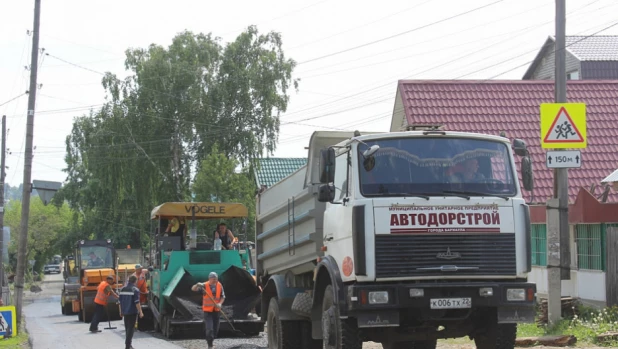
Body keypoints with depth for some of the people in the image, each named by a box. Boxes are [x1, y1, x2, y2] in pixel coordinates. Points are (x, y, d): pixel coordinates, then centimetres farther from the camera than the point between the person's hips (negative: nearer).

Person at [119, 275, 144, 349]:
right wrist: (140, 312, -12)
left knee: (127, 328, 16)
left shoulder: (123, 289, 8)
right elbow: (137, 302, -17)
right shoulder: (135, 290, -12)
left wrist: (121, 311, 22)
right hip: (132, 312, -6)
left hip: (125, 312, 6)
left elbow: (120, 301, 13)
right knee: (131, 329, -4)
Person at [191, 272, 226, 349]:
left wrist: (220, 303, -14)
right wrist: (197, 285, -44)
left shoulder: (219, 285, -3)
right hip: (207, 310, -4)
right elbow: (193, 289, -22)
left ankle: (210, 341, 36)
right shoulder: (205, 286, -14)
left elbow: (223, 296, 5)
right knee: (209, 329, -13)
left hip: (216, 310, 4)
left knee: (216, 329, 12)